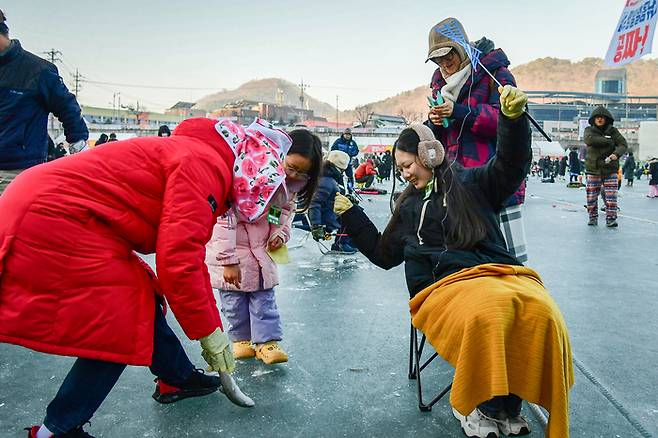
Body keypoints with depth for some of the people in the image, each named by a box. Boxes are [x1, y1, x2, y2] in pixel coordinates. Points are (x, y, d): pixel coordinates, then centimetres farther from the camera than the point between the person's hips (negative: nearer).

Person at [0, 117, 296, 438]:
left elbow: (191, 258, 21)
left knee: (143, 300, 17)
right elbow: (177, 260, -22)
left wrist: (214, 332, 23)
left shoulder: (194, 156, 16)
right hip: (47, 221, -11)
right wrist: (208, 332, -8)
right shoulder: (205, 162, -15)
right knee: (125, 324, -4)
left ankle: (178, 379, 33)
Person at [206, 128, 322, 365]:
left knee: (264, 294, 4)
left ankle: (266, 341, 12)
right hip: (230, 239, -5)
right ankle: (241, 338, 22)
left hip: (262, 243, 5)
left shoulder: (294, 182, -9)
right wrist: (228, 259, -27)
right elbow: (225, 214, -29)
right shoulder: (248, 171, -31)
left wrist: (281, 232, -9)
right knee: (234, 296, 4)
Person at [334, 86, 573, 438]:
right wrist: (349, 214, 31)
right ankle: (476, 405, -16)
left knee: (541, 314, -34)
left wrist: (513, 117, -17)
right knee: (484, 314, -37)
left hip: (500, 272, 0)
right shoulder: (410, 205, 27)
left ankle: (508, 404, -15)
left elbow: (512, 163, 0)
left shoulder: (472, 183, 17)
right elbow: (383, 253, 32)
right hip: (446, 284, 0)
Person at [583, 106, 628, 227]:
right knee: (591, 196, 4)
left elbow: (623, 145, -5)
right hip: (593, 168, 0)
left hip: (610, 169, 0)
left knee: (611, 195, -5)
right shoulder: (589, 130, 3)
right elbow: (589, 139, -19)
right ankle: (593, 217, 19)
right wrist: (607, 141, -15)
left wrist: (616, 154, -25)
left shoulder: (612, 131, 5)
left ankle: (611, 218, 2)